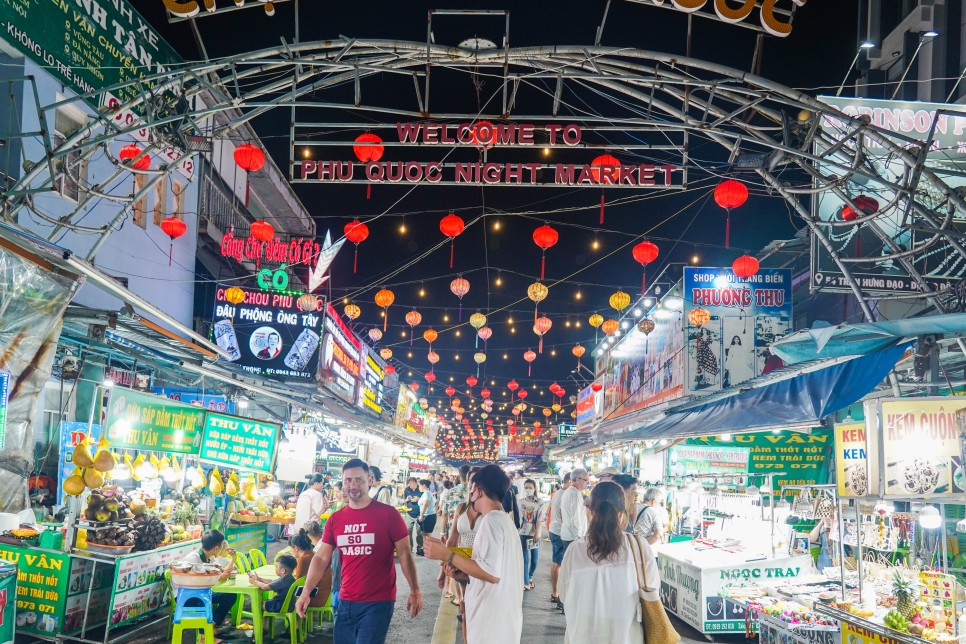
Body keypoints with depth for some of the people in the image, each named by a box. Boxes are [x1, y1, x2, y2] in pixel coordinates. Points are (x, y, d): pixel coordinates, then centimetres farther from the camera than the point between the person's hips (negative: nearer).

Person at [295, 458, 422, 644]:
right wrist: (306, 592, -7)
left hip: (378, 602, -5)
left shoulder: (388, 514, -7)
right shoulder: (335, 519, 5)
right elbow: (321, 558, 5)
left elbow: (404, 554, -3)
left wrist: (414, 591, -6)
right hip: (346, 602, 5)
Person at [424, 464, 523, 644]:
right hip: (502, 618, 9)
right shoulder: (504, 520, 15)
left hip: (492, 622, -9)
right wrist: (461, 570, 10)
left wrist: (446, 554, -19)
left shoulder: (491, 521, -16)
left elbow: (491, 573, -24)